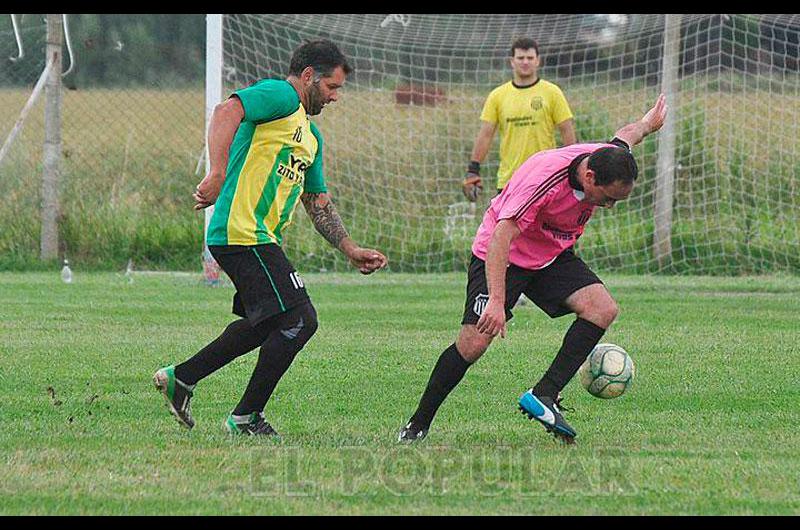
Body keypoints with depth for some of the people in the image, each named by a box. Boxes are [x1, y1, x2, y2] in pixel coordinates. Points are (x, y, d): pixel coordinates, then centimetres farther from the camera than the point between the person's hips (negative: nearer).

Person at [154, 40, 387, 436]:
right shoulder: (280, 95, -5)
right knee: (299, 321, -11)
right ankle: (246, 418, -2)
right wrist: (217, 173, -35)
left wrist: (351, 250, 22)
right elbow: (225, 113, -24)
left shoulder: (310, 135, 25)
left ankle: (180, 378, 29)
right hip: (243, 235, -11)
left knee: (265, 323, 22)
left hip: (262, 239, 11)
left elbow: (318, 204, 29)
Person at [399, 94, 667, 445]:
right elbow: (502, 235, -41)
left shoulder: (607, 159, -15)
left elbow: (624, 137, 12)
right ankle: (417, 425, 3)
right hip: (503, 255, -7)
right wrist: (496, 301, -49)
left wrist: (648, 124, 36)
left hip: (553, 256, 7)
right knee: (473, 343, -16)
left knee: (603, 309, -16)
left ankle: (544, 396, -15)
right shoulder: (543, 179, -37)